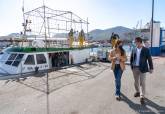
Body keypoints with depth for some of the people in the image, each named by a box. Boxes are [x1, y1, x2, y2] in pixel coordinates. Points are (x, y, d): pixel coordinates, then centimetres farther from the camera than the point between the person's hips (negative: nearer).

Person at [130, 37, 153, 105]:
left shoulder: (146, 50, -5)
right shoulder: (134, 50, 5)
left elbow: (149, 59, -4)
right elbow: (131, 59, 11)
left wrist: (151, 68, -4)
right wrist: (131, 66, 4)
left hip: (142, 68, -4)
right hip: (135, 68, 4)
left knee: (142, 83, 0)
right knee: (136, 81, 15)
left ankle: (142, 97, 6)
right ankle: (137, 91, 36)